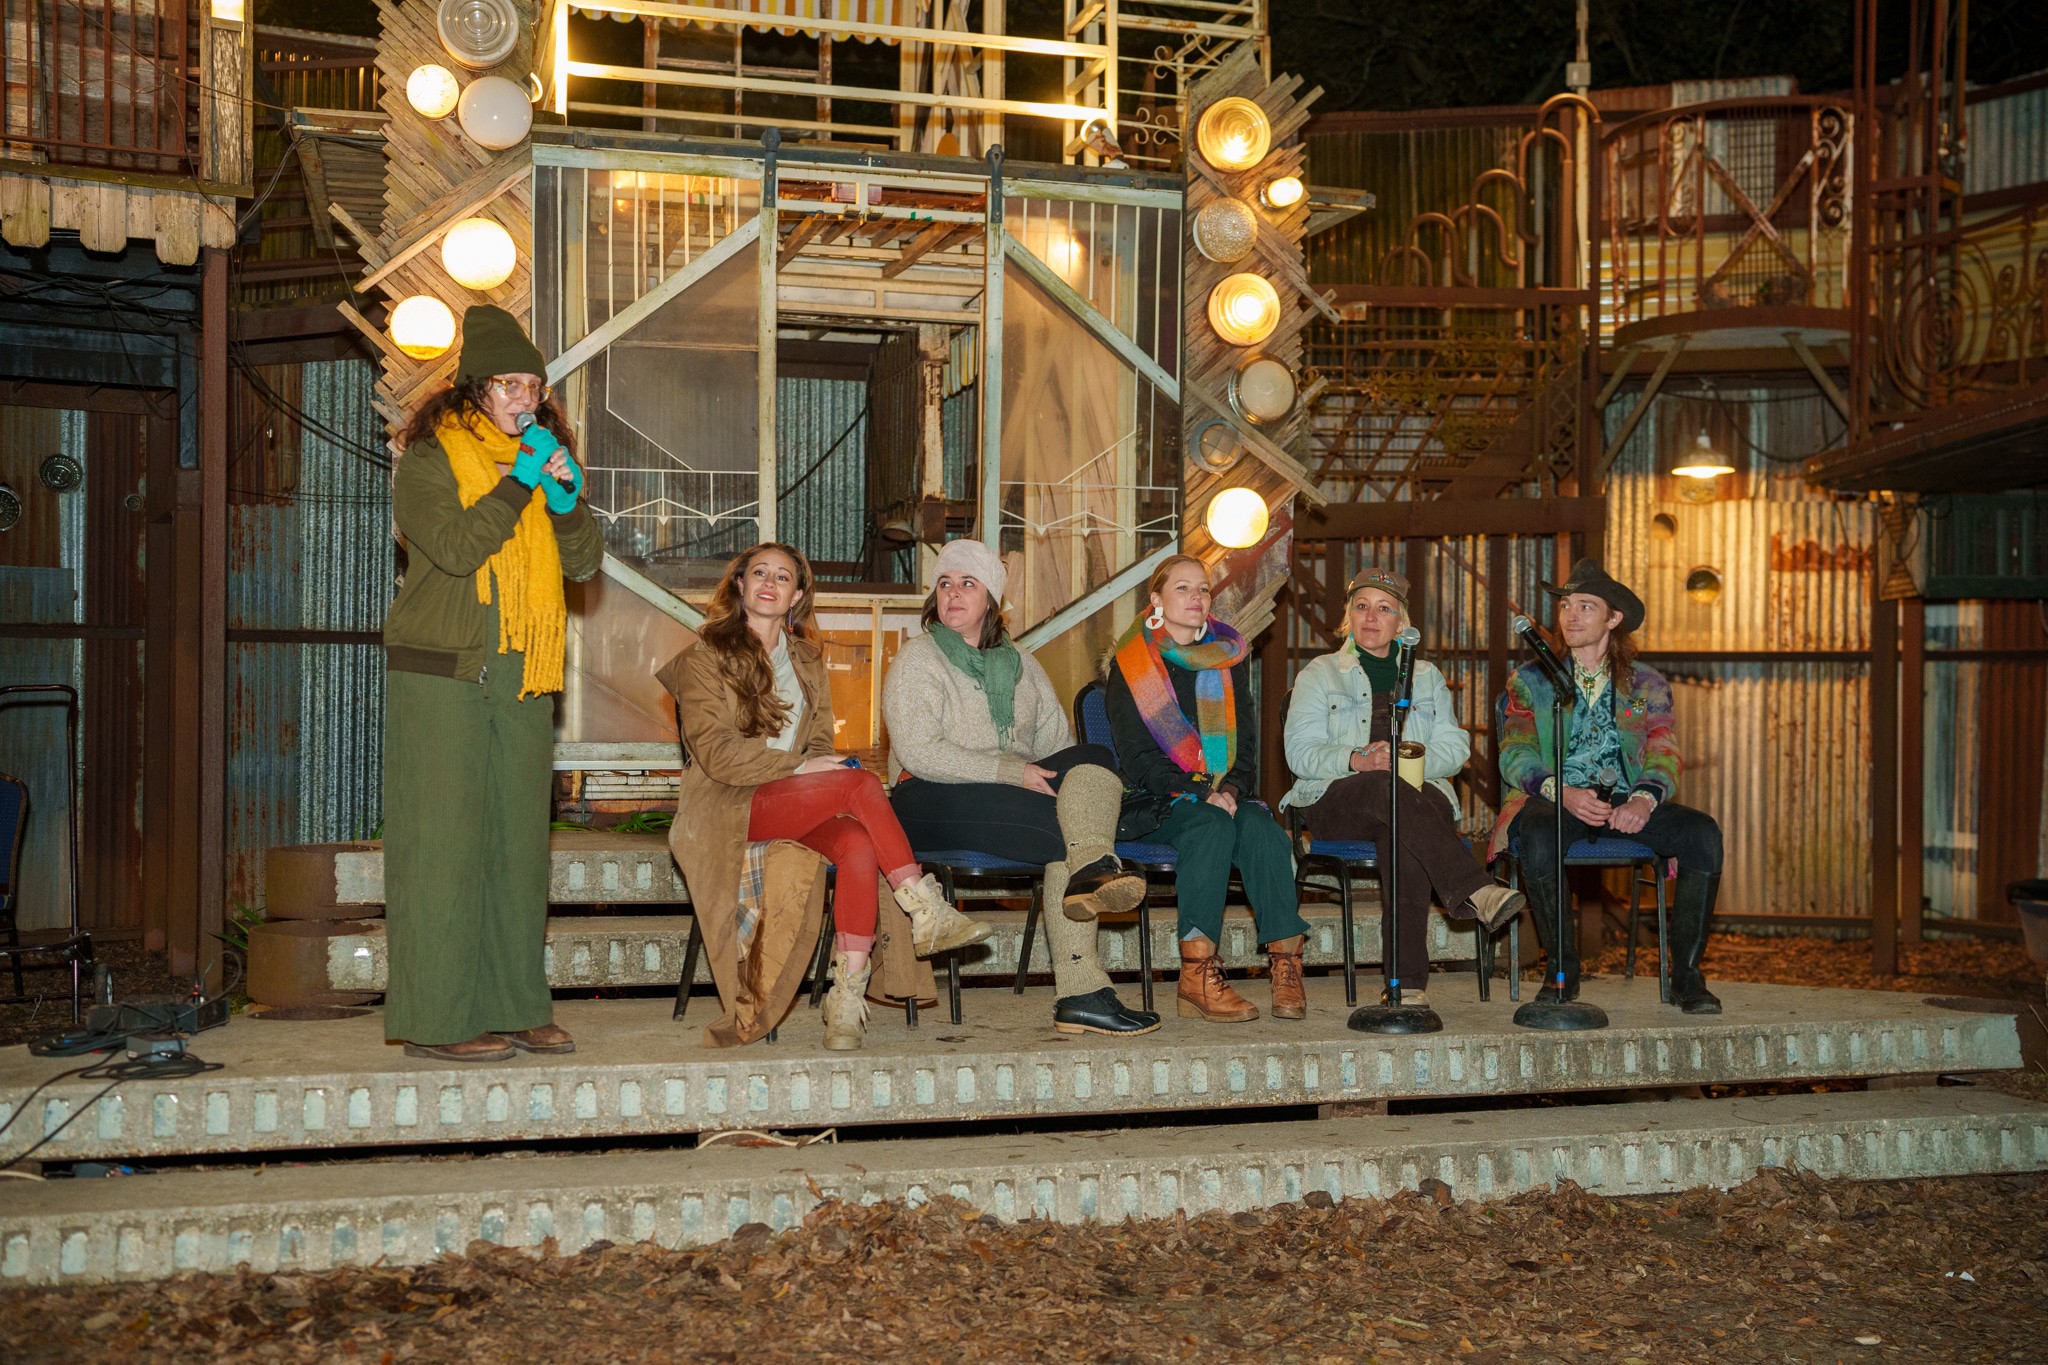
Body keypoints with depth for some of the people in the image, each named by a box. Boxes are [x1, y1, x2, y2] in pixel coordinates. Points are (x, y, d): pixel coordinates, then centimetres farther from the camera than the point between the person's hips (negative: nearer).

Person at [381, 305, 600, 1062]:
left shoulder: (540, 458, 18)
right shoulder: (428, 462, 0)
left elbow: (585, 562, 10)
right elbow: (454, 548, -15)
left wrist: (567, 498, -6)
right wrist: (517, 486, -16)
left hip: (521, 680, 6)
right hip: (442, 677, -6)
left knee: (518, 841, 6)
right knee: (444, 842, -6)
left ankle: (512, 1006, 12)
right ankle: (435, 1019, -3)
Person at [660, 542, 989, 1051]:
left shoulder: (806, 661, 22)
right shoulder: (705, 657, 4)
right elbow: (714, 752, -8)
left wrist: (824, 764, -5)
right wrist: (796, 766, -17)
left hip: (803, 806, 5)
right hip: (731, 807, -5)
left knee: (858, 843, -32)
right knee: (861, 783, -29)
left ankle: (848, 994, -37)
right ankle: (926, 913, -24)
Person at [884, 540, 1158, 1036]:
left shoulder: (1021, 665, 21)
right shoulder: (917, 661, 3)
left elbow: (1056, 742, 18)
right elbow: (918, 754, -12)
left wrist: (1079, 782, -7)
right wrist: (1013, 772, -18)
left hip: (1017, 792, 5)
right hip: (932, 801, -5)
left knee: (1094, 758, -25)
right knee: (1067, 831, -29)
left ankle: (1092, 867, -48)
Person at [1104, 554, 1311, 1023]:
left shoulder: (1228, 658, 16)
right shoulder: (1131, 664, 2)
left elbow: (1246, 739, 11)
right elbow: (1135, 751, -7)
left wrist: (1232, 789, -10)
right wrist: (1201, 795, -19)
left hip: (1223, 797, 4)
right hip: (1154, 803, -4)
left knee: (1260, 824, -29)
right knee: (1212, 827, -35)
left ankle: (1286, 962, -35)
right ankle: (1196, 975, -41)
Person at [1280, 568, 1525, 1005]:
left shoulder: (1426, 676, 23)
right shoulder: (1320, 673, 16)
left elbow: (1455, 746, 10)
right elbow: (1300, 751, 2)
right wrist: (1356, 761, -17)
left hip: (1418, 793, 1)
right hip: (1336, 801, -1)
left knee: (1407, 842, -37)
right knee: (1388, 789, -39)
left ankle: (1408, 981, -44)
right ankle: (1474, 891, -51)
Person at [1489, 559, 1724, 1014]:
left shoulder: (1647, 685, 16)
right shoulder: (1529, 681, 13)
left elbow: (1663, 758, 3)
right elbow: (1515, 755, 0)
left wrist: (1643, 800, -21)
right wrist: (1562, 792, -22)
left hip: (1626, 802, 2)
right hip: (1553, 800, -2)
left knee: (1703, 833, -26)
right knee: (1537, 835, -38)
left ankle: (1686, 975, -14)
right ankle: (1563, 969, -18)